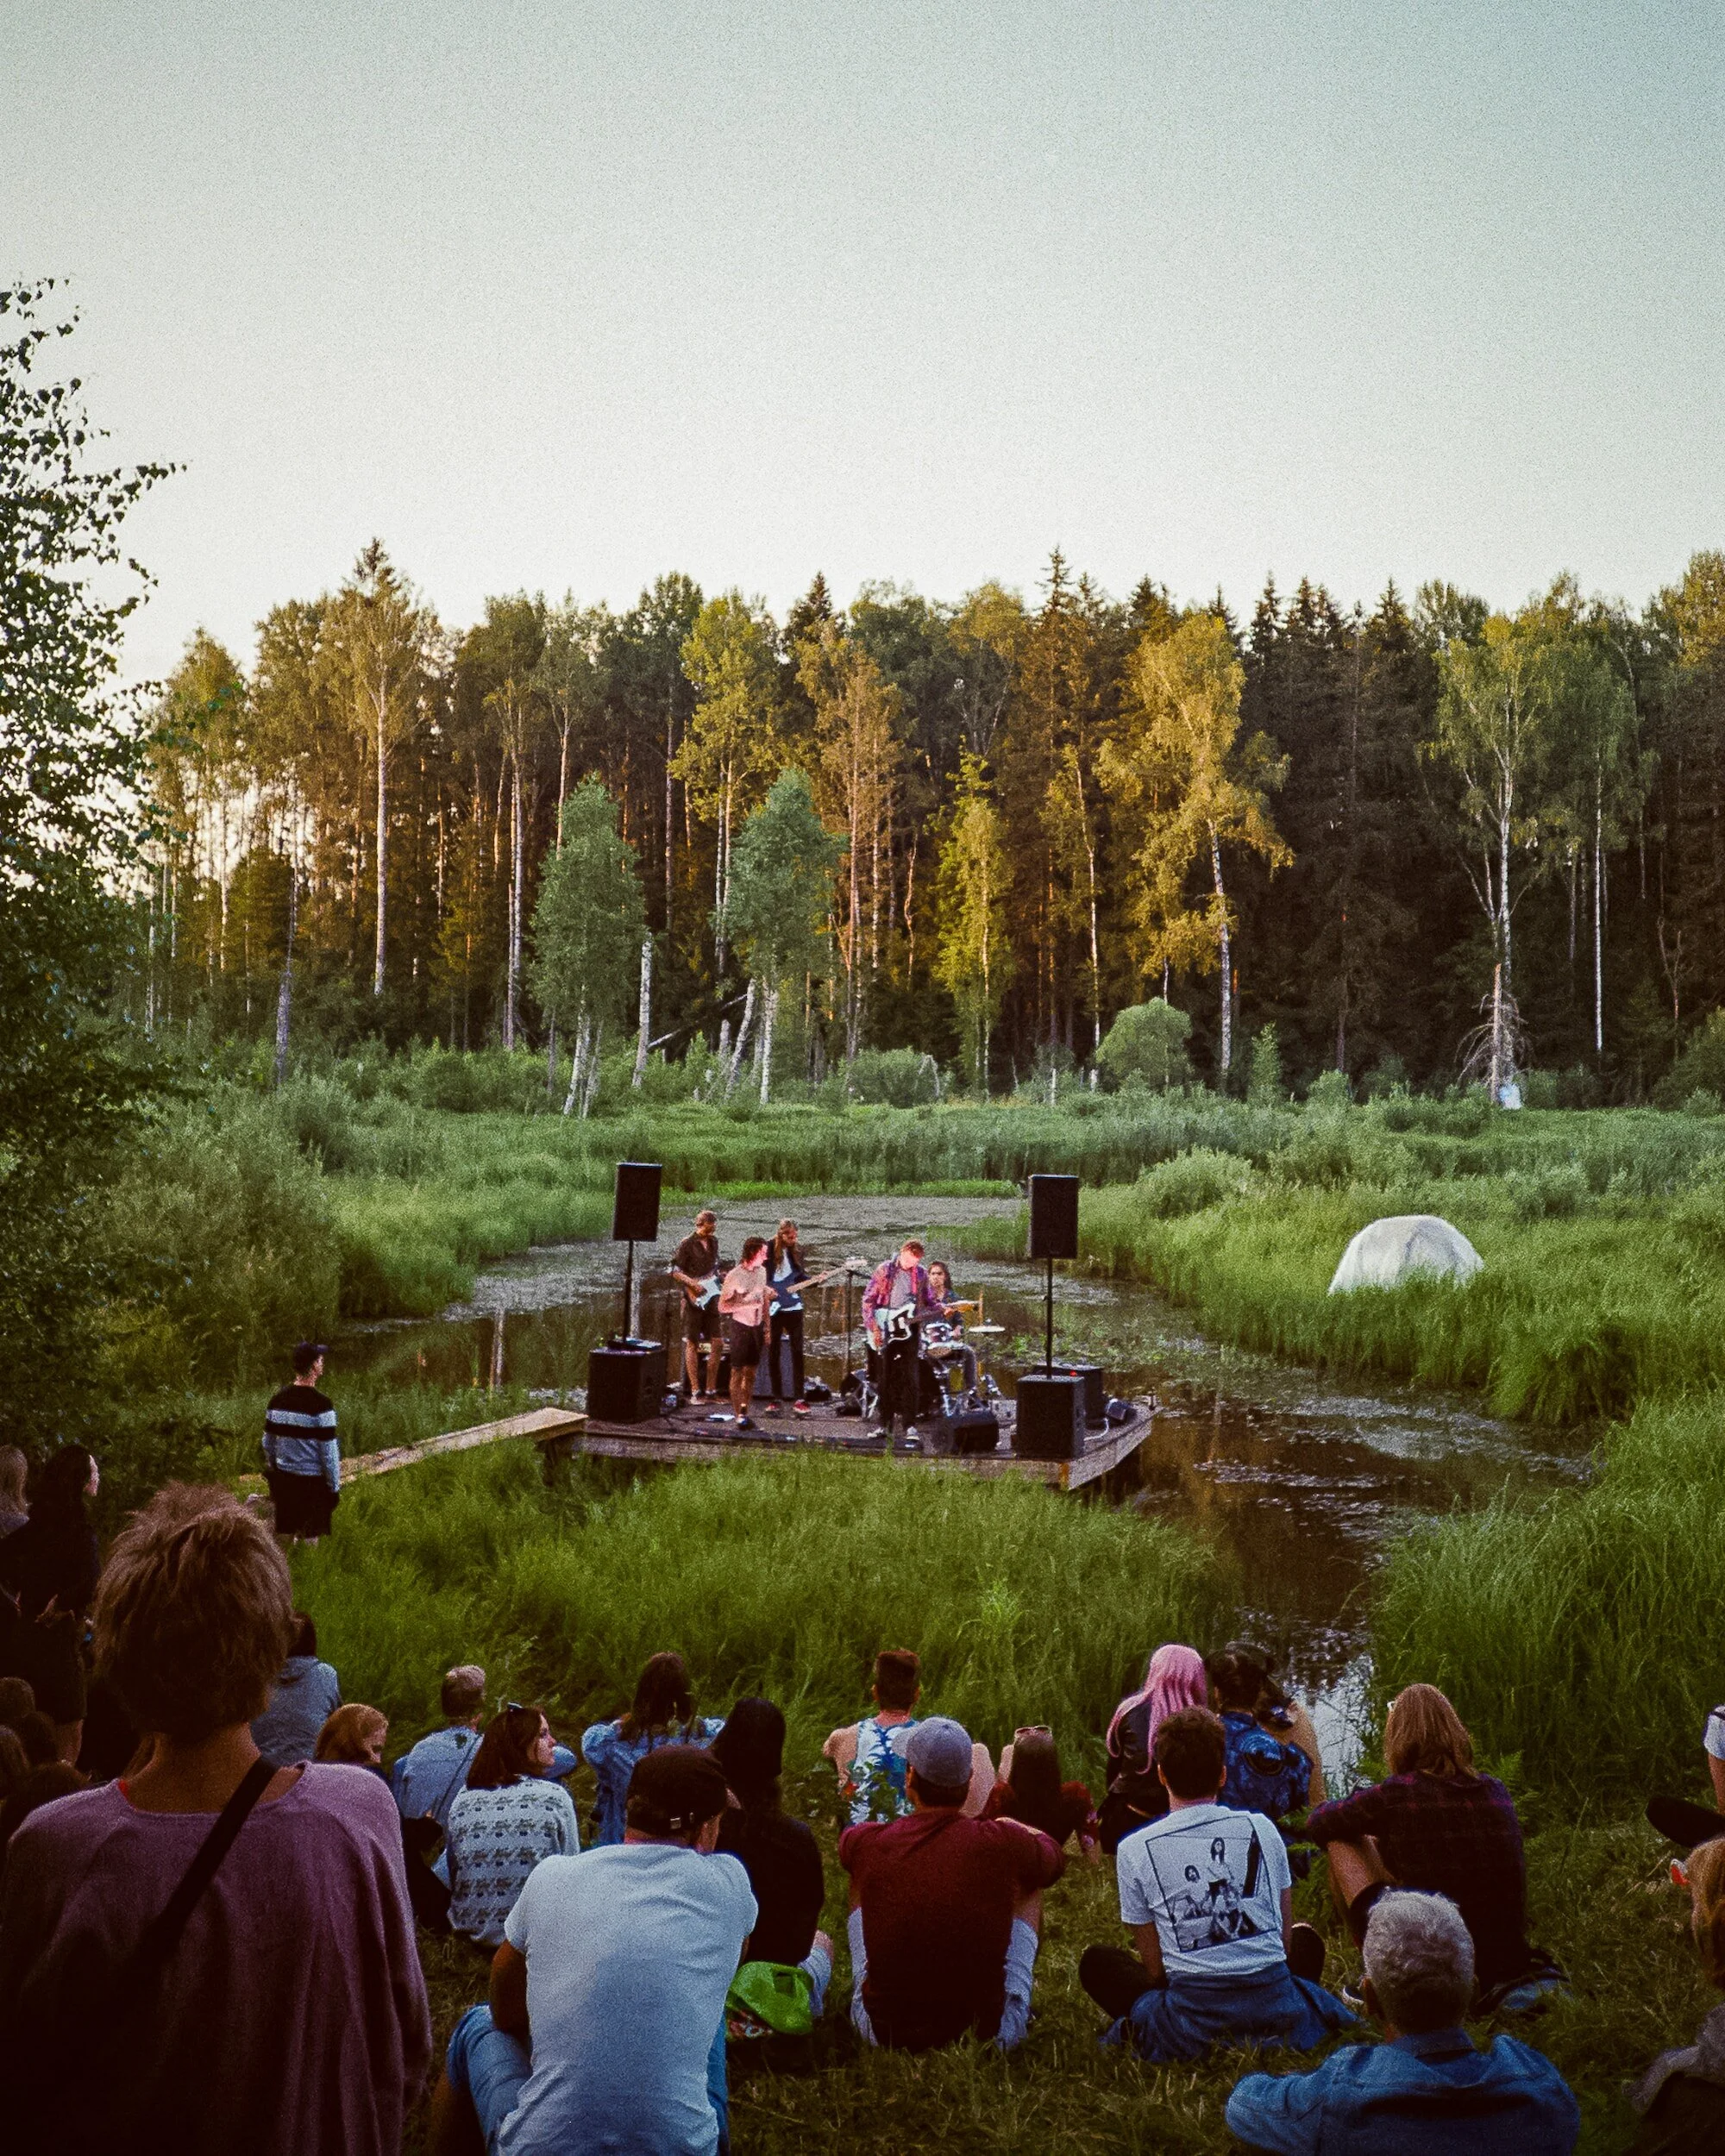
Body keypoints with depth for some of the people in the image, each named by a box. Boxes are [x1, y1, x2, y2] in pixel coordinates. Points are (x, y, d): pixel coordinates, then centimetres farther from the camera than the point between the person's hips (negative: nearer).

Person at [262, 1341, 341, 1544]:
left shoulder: (277, 1400, 1)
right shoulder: (321, 1404, -17)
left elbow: (268, 1443, 9)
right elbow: (329, 1451, -15)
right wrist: (335, 1487, -5)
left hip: (284, 1479, 6)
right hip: (313, 1481, -6)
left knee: (286, 1537, 15)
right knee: (310, 1540, 3)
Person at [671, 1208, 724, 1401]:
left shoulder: (713, 1242, 11)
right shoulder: (687, 1244, -8)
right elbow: (675, 1271, -8)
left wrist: (719, 1278, 6)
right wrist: (692, 1283, -19)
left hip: (711, 1297, 6)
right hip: (694, 1299, -6)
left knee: (715, 1343, 3)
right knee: (692, 1344, 0)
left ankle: (711, 1391, 10)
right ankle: (696, 1391, 2)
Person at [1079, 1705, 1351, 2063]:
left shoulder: (1135, 1849, 0)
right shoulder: (1262, 1827, 6)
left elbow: (1155, 1967, 5)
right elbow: (1286, 1940, 14)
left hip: (1193, 2016, -1)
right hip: (1277, 2007, 1)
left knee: (1095, 1962, 23)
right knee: (1306, 1940, 33)